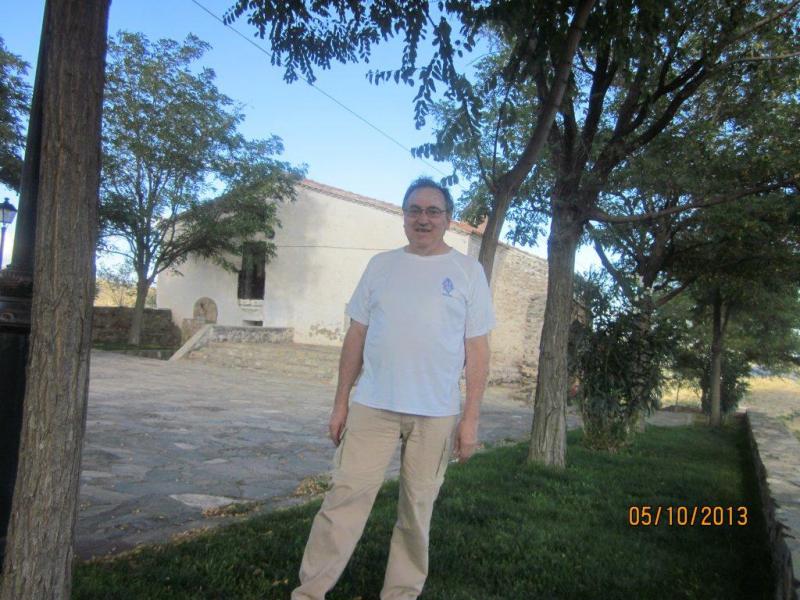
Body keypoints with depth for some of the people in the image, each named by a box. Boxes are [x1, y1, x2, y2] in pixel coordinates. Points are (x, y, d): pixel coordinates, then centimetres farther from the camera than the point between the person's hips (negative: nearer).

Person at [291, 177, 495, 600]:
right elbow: (356, 336, 9)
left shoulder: (468, 271, 2)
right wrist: (340, 403, 7)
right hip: (372, 406, 1)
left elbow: (477, 350, 0)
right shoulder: (381, 265, 8)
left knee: (418, 510, 10)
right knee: (346, 497, 0)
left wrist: (470, 418, -4)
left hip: (436, 414, -1)